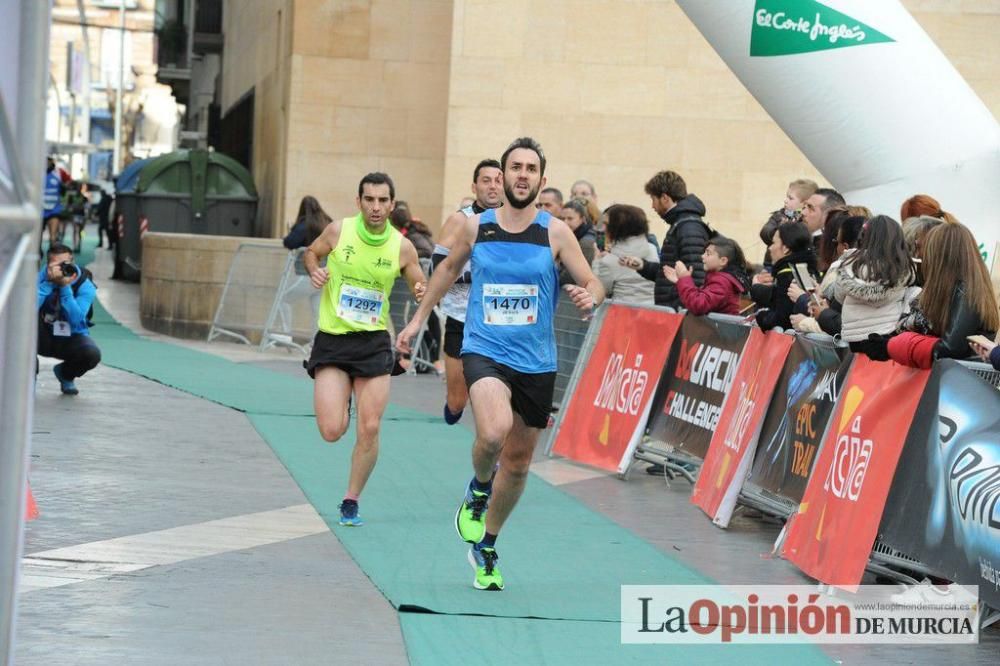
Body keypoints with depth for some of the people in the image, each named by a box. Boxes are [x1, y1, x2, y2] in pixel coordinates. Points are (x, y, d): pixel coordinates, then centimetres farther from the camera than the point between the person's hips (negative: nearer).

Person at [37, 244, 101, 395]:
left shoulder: (85, 286, -15)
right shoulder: (43, 276, -13)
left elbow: (76, 320, -29)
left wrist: (65, 287, -34)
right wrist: (50, 282, -33)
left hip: (71, 339, 0)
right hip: (44, 338, 0)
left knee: (92, 354, -32)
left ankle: (65, 374, 7)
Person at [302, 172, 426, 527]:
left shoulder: (402, 247, -4)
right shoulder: (338, 231, -5)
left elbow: (420, 287, 6)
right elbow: (312, 252, 14)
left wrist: (422, 294, -17)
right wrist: (314, 270, -7)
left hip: (374, 342, 1)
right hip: (332, 340, -1)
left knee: (369, 430, -4)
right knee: (332, 430, -11)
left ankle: (351, 501, 15)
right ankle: (341, 402, 28)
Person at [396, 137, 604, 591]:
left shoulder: (556, 233, -3)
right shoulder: (476, 227, 1)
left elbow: (593, 285, -3)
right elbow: (449, 268, 19)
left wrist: (590, 297, -27)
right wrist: (418, 319, 22)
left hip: (536, 362, 2)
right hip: (485, 351, -2)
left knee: (517, 464, 12)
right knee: (494, 431, -31)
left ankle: (486, 546, 34)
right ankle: (479, 488, 2)